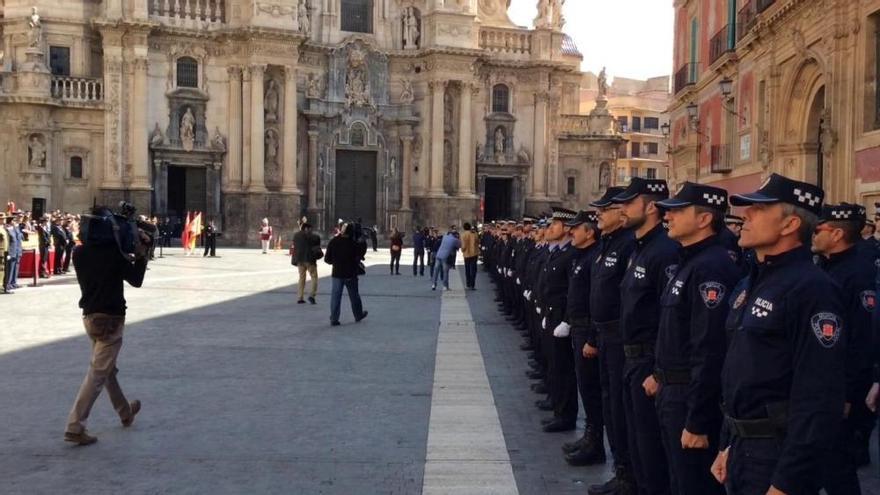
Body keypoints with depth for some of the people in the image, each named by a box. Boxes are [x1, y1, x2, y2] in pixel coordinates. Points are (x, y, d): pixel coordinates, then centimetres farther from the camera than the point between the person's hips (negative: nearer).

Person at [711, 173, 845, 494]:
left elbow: (818, 400, -22)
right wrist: (727, 446, 17)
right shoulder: (750, 284, 11)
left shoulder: (812, 290, -17)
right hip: (741, 447, 9)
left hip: (778, 456, -8)